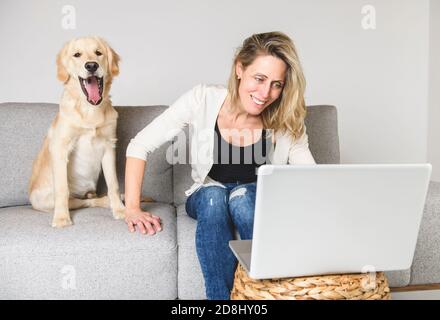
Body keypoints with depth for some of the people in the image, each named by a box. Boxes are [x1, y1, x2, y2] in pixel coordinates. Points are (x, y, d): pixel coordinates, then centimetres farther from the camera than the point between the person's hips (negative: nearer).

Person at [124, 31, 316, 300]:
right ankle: (221, 295, -29)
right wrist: (133, 208, -22)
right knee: (213, 195, -35)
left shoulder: (286, 122, -15)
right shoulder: (203, 100, -20)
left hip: (256, 201, 1)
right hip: (206, 200, 0)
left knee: (241, 196, -34)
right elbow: (140, 147, -16)